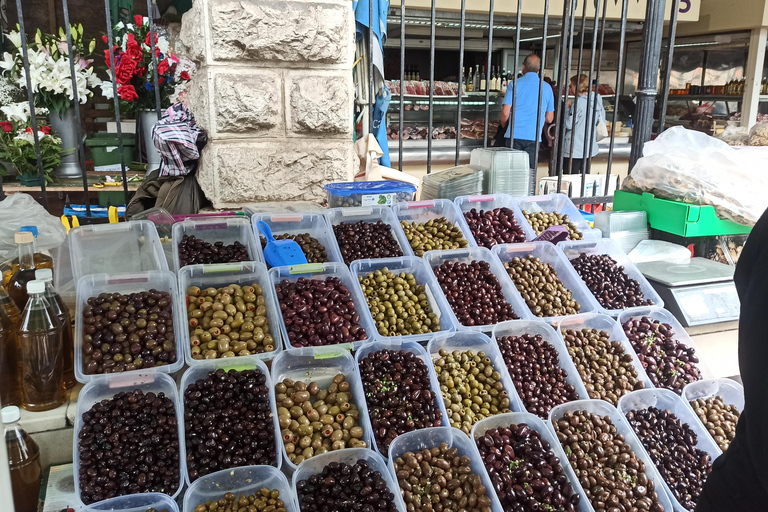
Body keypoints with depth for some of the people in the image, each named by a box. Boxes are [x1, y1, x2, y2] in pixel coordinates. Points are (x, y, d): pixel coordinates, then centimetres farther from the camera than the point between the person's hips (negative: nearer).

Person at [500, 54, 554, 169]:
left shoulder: (515, 84, -1)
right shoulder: (547, 88, 9)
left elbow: (505, 113, -5)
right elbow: (549, 119, 12)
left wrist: (504, 125, 16)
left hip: (515, 135, -2)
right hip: (534, 137, 2)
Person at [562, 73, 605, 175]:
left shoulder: (578, 103, -16)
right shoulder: (597, 100, 6)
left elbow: (569, 124, -13)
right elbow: (602, 122, 14)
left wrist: (568, 108, -3)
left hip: (574, 149, -8)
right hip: (590, 148, 8)